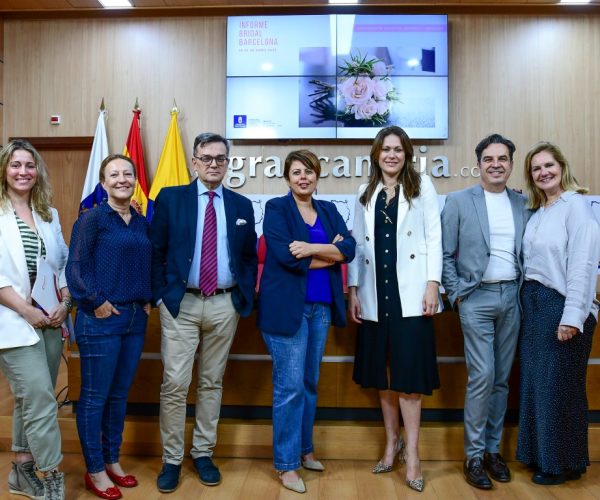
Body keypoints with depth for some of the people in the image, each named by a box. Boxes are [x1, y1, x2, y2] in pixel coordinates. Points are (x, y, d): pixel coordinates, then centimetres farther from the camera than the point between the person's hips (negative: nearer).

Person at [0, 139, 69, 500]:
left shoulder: (49, 214, 11)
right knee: (41, 401, -7)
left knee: (30, 400, 15)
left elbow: (64, 263, 11)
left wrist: (65, 303, -3)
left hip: (51, 321, 5)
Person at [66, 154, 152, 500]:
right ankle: (94, 471, 20)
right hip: (101, 320, -6)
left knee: (120, 395, 15)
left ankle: (112, 461, 31)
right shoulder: (92, 218, -6)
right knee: (95, 396, 5)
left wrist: (148, 300, 4)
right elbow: (76, 267, -11)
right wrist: (96, 303, -14)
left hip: (136, 318, 6)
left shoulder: (143, 223, 10)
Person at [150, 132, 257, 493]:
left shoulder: (242, 205, 8)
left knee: (212, 383, 12)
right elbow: (156, 252, 3)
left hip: (225, 305, 2)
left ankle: (203, 454, 27)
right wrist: (160, 295, -2)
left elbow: (250, 257, 11)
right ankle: (172, 459, 16)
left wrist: (246, 297, 3)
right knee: (175, 384, -2)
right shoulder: (170, 198, 2)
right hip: (181, 303, -2)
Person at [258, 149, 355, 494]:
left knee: (310, 383, 16)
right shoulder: (276, 208, -3)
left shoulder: (329, 210, 13)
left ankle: (304, 450, 32)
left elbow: (349, 248, -3)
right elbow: (287, 257, -17)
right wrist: (330, 254, -7)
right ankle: (286, 464, 12)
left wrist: (312, 248, -17)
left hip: (322, 306, 6)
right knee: (289, 386, -2)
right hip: (287, 306, -5)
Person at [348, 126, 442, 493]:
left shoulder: (422, 186, 4)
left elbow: (434, 235, -2)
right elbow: (358, 244, 11)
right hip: (375, 296, 4)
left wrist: (433, 283, -11)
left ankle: (412, 454, 9)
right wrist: (353, 289, 5)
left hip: (410, 294, -3)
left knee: (409, 373, -3)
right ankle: (392, 443, 25)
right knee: (383, 373, 10)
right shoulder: (365, 194, 13)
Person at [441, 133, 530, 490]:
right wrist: (457, 294, -8)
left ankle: (493, 448, 24)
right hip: (477, 298, -4)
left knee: (502, 378, 10)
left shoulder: (523, 203, 9)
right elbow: (445, 254, -3)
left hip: (512, 297, 4)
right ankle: (473, 455, 9)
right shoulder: (459, 201, -1)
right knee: (482, 376, -6)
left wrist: (525, 290, 1)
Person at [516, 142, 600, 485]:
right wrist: (528, 301, 2)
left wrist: (572, 316, -19)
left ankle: (564, 463, 21)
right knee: (536, 382, 12)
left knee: (559, 385, 4)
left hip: (561, 305, -7)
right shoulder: (536, 212, 14)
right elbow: (532, 262, 11)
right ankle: (541, 454, 28)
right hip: (533, 302, 7)